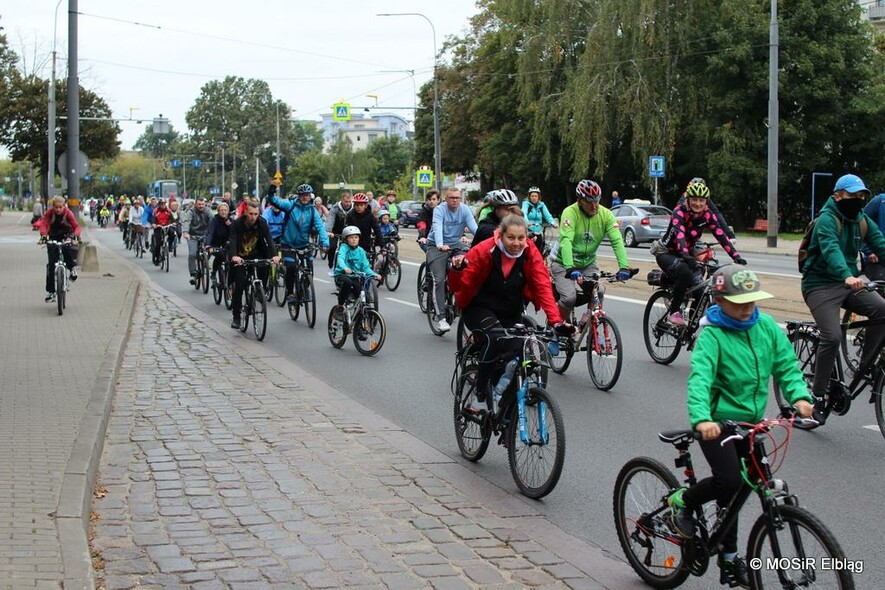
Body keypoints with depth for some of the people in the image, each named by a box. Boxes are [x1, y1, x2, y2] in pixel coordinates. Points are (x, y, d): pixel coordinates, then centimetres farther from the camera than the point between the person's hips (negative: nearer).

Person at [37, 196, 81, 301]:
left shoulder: (68, 213, -19)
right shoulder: (49, 213, -16)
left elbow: (76, 226, -28)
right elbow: (43, 224, -27)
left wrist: (76, 234, -50)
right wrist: (43, 235, -48)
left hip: (66, 236, -1)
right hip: (53, 238, 1)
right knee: (51, 263, -7)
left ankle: (72, 268, -8)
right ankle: (50, 291, -3)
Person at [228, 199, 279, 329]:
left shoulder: (262, 223, -13)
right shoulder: (237, 224, -19)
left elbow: (269, 239, -23)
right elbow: (233, 241, -30)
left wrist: (274, 255, -41)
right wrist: (234, 256, -50)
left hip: (256, 256, 2)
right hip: (240, 257, -2)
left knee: (264, 268, -25)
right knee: (239, 285, -11)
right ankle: (236, 316, -2)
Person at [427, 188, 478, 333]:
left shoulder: (464, 209, -5)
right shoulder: (439, 210, -13)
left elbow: (473, 227, -17)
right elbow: (437, 228, -30)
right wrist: (440, 245, -49)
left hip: (456, 245, 3)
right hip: (438, 248, -3)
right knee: (438, 280, -14)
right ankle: (440, 317, -15)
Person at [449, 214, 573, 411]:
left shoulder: (531, 253, -14)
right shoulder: (484, 251, -22)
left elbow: (543, 287, -20)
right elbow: (459, 287, -20)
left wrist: (556, 321, -32)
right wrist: (457, 270, -43)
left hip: (511, 312, 4)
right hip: (479, 308, -4)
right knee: (493, 339, -32)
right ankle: (481, 395, -19)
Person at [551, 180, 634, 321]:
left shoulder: (606, 215, -11)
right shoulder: (570, 212, -22)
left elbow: (617, 241, -20)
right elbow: (566, 241, -34)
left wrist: (624, 266, -35)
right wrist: (570, 268, -48)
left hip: (588, 263, 4)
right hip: (564, 263, -4)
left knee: (598, 292, -20)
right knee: (569, 297, -23)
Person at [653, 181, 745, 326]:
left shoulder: (707, 215, -9)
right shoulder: (679, 212, -22)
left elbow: (721, 236, -17)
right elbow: (679, 234, -39)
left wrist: (736, 256, -30)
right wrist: (686, 256, -56)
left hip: (687, 254, 5)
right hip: (666, 253, -5)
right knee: (685, 273, -35)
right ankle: (673, 312, -19)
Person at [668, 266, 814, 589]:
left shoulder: (767, 326, -2)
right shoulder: (712, 335, -18)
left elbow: (787, 365, 1)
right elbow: (700, 378, -30)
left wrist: (800, 395, -19)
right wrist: (701, 418, -46)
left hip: (751, 421, 5)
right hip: (717, 421, -5)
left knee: (735, 488, 13)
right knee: (730, 481, -21)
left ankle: (729, 557, 27)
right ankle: (682, 501, 8)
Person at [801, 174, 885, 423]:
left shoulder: (862, 221, 8)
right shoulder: (827, 219, -14)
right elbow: (831, 250, -32)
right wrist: (847, 276, -50)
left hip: (848, 284, 6)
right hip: (821, 285, -6)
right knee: (832, 336, -21)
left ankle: (865, 368, -7)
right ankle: (817, 396, -8)